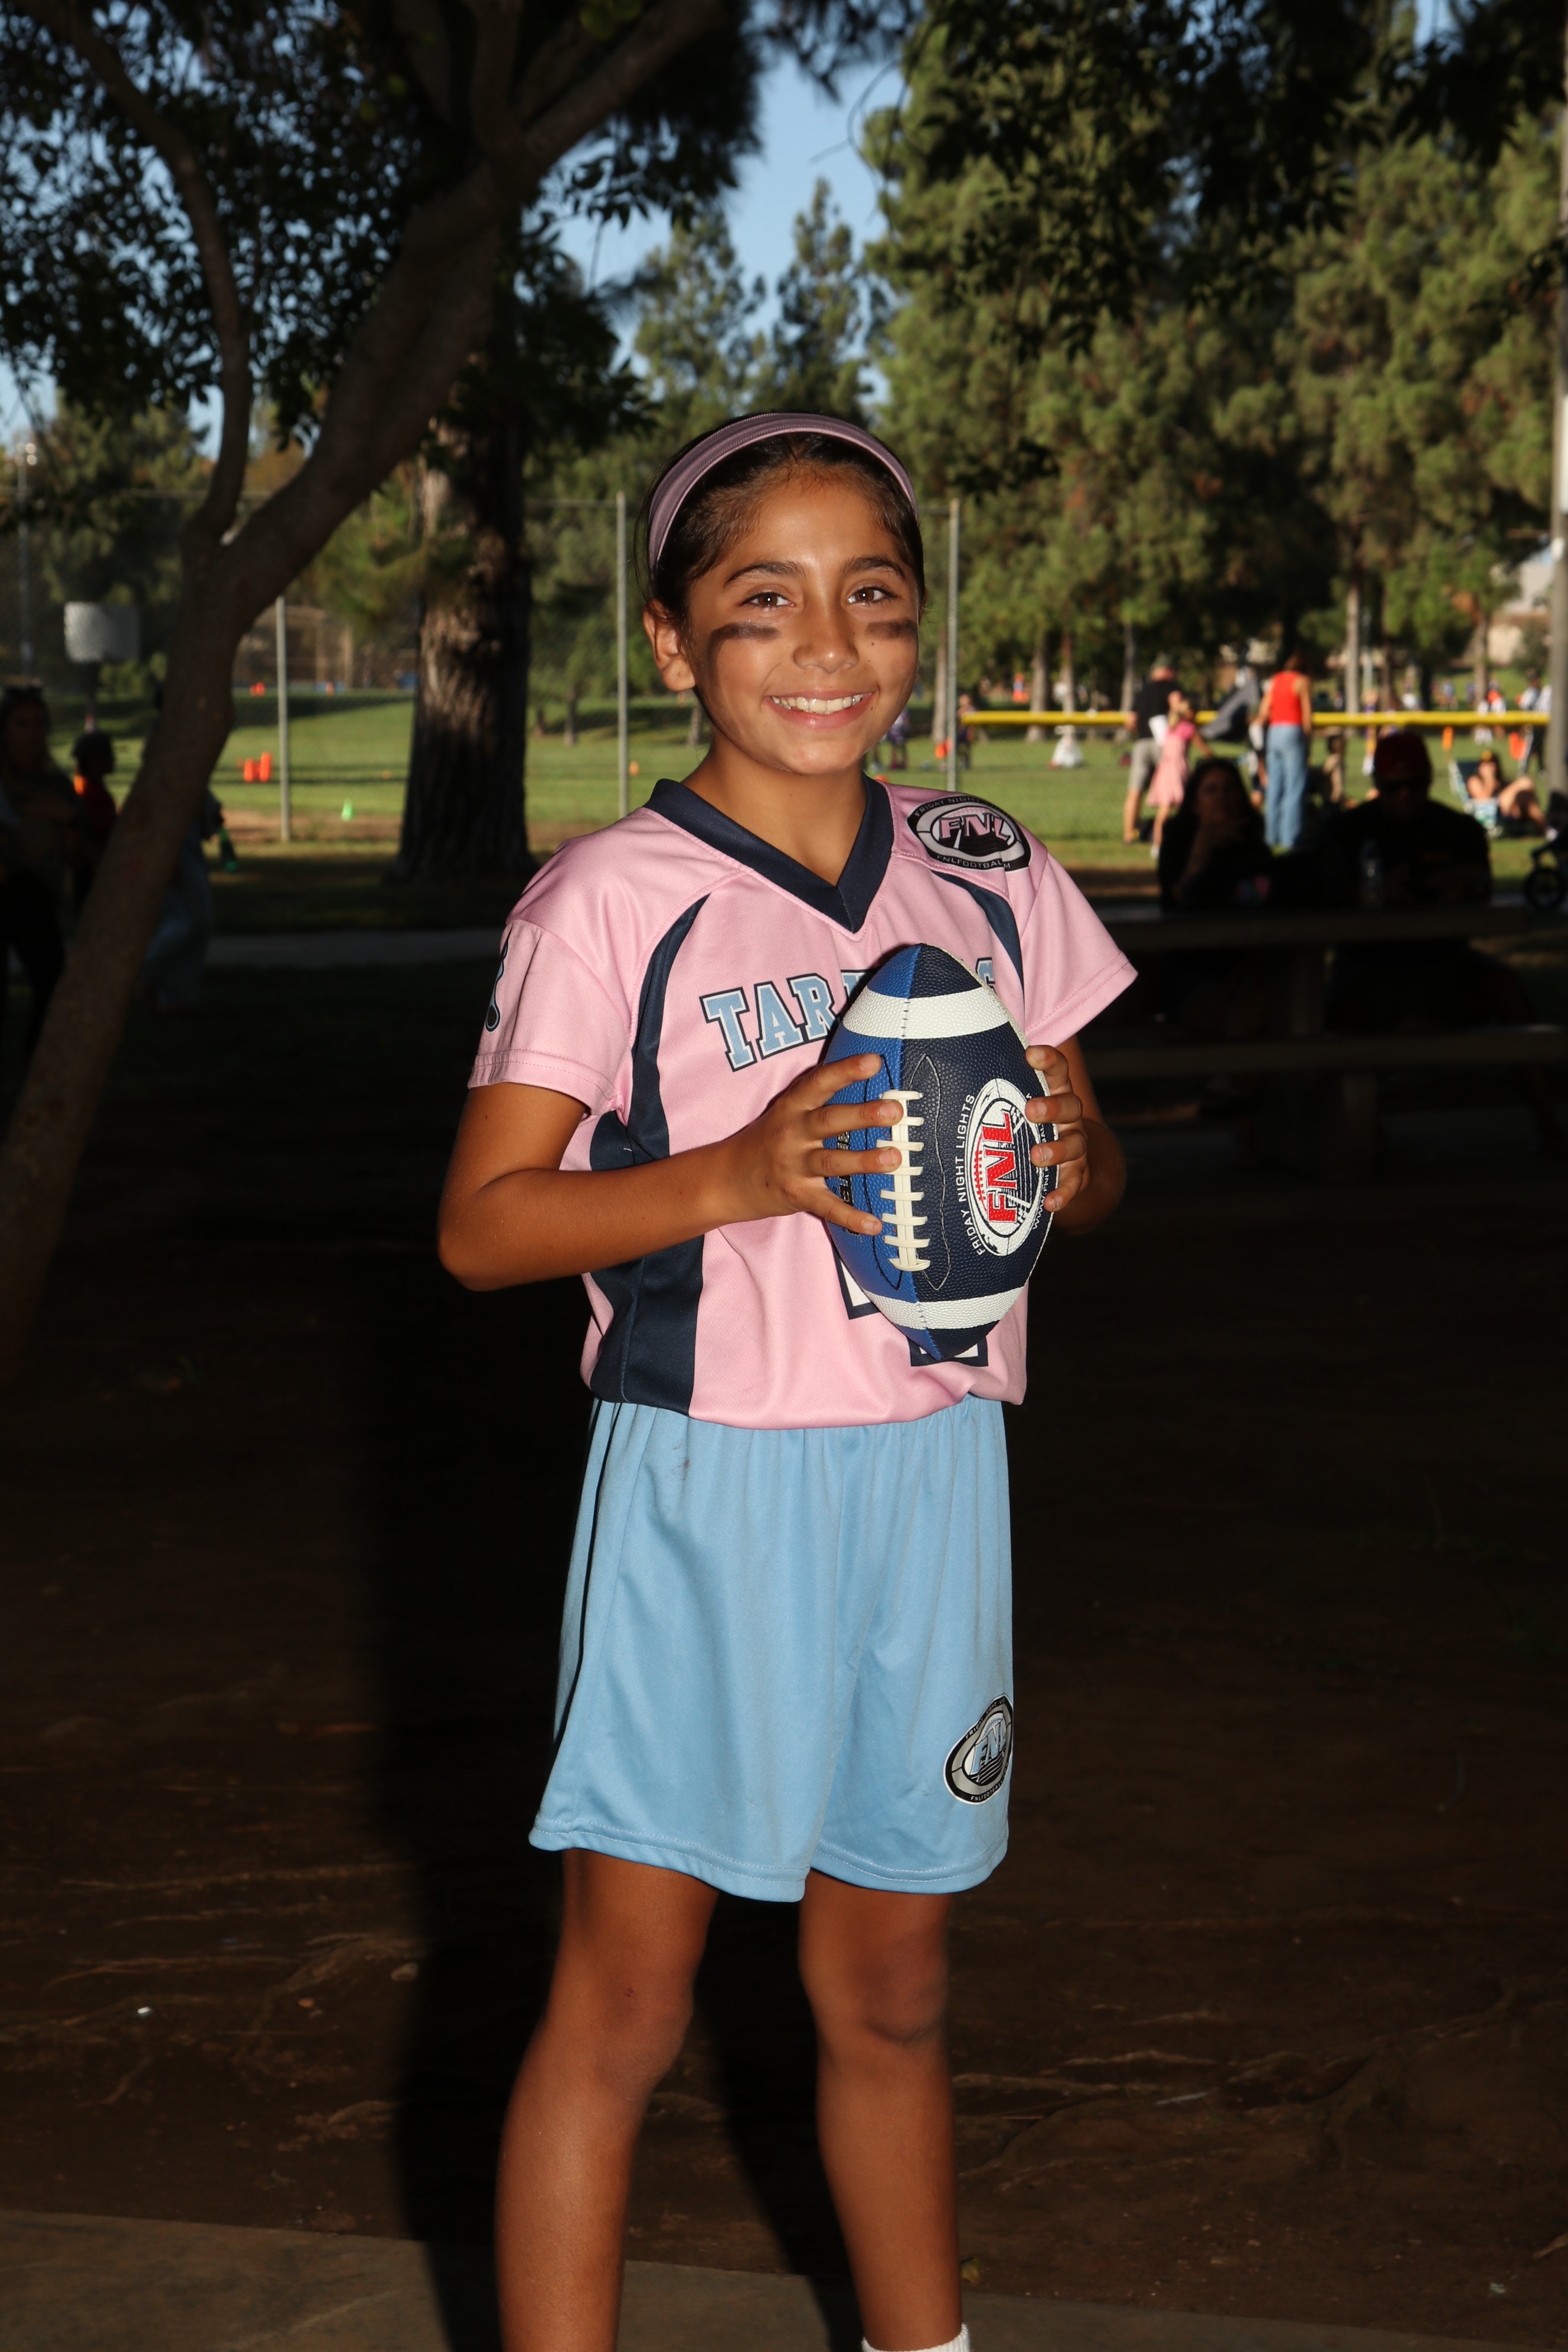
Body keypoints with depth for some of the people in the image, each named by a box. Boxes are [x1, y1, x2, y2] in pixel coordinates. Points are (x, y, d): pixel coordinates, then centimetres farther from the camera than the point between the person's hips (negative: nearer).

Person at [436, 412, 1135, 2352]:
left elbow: (1086, 1151, 15)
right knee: (622, 2003, 0)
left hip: (932, 1480, 5)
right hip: (704, 1485, -4)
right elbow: (482, 1221, -9)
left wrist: (1069, 1163, -9)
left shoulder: (992, 877, 5)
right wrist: (736, 1178, -23)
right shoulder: (612, 900, -9)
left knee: (888, 1990, 18)